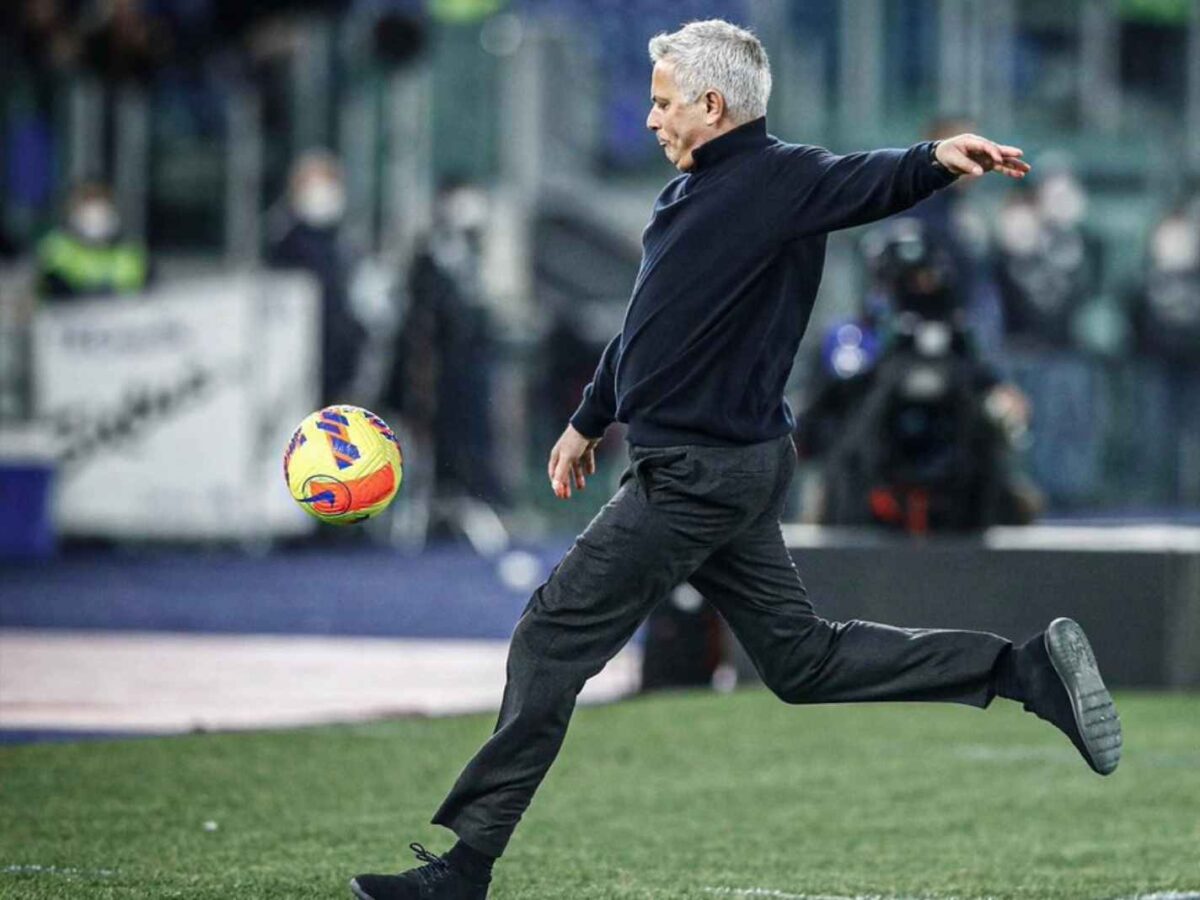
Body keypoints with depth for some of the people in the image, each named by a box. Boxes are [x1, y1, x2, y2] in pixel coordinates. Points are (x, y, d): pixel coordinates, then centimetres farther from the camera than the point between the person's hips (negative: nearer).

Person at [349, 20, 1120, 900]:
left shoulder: (782, 180, -13)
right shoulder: (689, 193, 15)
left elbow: (868, 181, -31)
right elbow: (644, 326, 27)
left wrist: (935, 160, -52)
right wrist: (589, 421, 36)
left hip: (700, 477, -10)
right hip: (727, 469, 10)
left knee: (552, 640, -5)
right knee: (803, 659, 13)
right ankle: (1025, 668, 13)